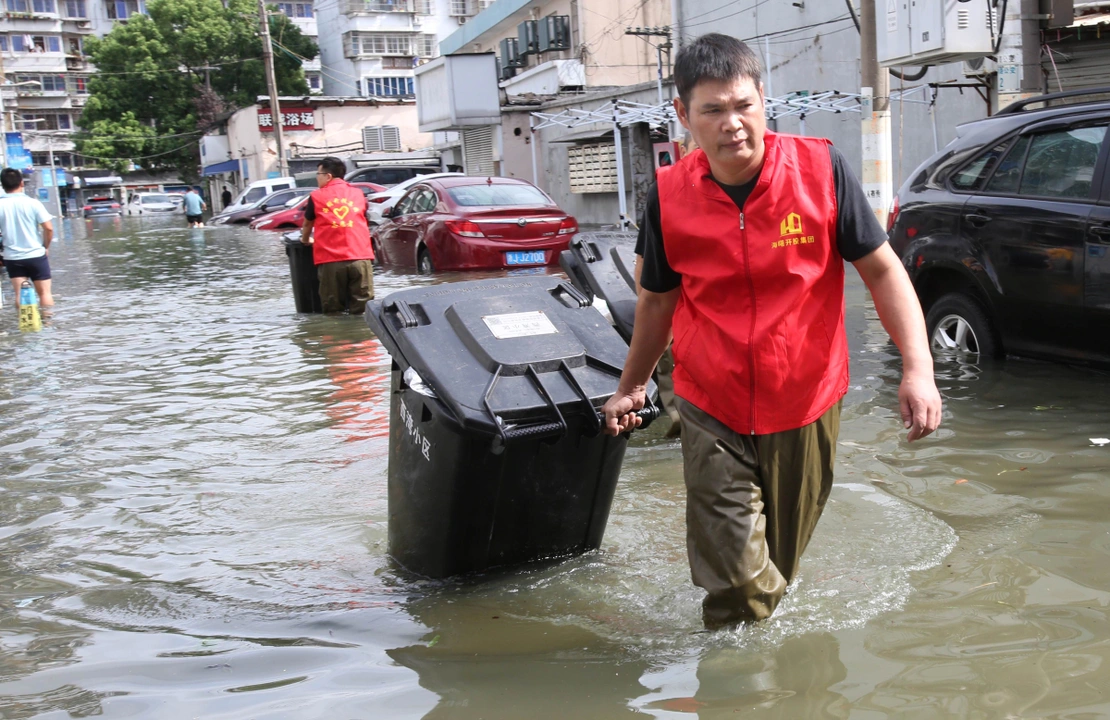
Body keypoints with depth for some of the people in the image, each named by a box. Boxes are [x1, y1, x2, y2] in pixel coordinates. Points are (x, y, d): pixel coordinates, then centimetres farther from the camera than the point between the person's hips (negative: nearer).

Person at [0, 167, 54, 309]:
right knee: (45, 293, 6)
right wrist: (46, 247, 4)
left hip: (12, 257, 2)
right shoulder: (33, 203, -9)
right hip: (36, 255, -2)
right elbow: (48, 228, -11)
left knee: (20, 294, 6)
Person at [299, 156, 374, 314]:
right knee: (362, 310, 2)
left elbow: (307, 225, 23)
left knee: (333, 312, 4)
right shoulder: (358, 193, 16)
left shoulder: (317, 196, 9)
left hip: (331, 261, -2)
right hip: (360, 258, 2)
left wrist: (305, 240, 43)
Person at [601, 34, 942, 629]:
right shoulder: (669, 195, -6)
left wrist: (918, 368, -16)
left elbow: (881, 268, -5)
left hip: (806, 407, 0)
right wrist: (631, 388, 18)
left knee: (780, 564, 18)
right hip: (712, 414, 0)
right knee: (733, 583, -7)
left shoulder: (820, 168, -10)